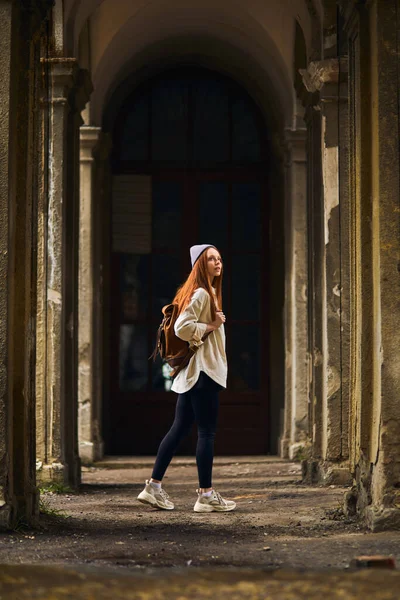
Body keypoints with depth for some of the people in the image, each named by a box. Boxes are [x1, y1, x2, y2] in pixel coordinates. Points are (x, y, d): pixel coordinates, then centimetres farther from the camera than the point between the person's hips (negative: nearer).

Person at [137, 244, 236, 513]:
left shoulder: (208, 293, 18)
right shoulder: (201, 293, -13)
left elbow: (183, 325, 24)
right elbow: (182, 328, -23)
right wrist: (211, 327, -14)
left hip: (193, 371, 10)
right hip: (203, 369, -10)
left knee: (179, 429, 10)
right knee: (207, 432, -6)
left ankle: (154, 487, 11)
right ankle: (206, 495, -2)